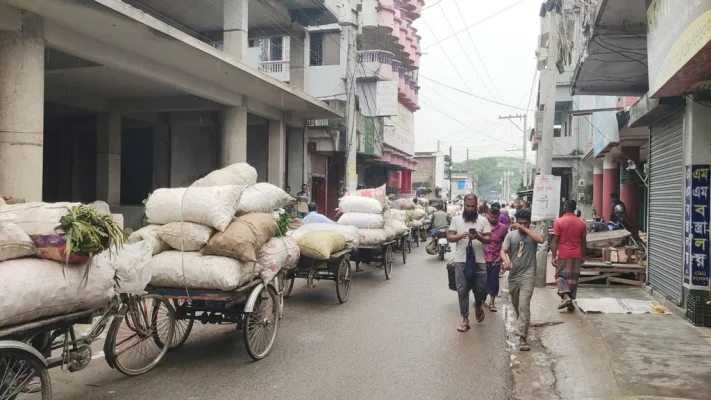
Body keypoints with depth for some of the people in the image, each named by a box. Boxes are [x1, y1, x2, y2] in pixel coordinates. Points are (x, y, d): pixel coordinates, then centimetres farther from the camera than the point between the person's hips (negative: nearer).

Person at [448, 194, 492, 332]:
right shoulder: (456, 219, 4)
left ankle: (478, 307, 38)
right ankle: (465, 320, 9)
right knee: (462, 290, 1)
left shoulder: (483, 220, 3)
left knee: (480, 289, 5)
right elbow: (449, 237, 0)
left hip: (479, 261, 0)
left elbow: (489, 239, -1)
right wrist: (461, 235, -19)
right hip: (461, 261, 0)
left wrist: (479, 237, -22)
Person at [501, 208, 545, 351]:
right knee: (516, 304, 21)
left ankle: (522, 338, -13)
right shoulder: (511, 235, 4)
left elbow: (541, 240, -25)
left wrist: (525, 229, -21)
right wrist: (506, 260, -28)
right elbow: (503, 251, -6)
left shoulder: (532, 234, -1)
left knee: (524, 306, -14)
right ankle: (523, 325, 48)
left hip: (528, 276, -4)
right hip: (513, 276, 4)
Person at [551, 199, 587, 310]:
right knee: (573, 277, 10)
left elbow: (555, 241, -11)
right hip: (576, 255, 3)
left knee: (560, 275, 7)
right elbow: (583, 242, 6)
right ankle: (571, 302, 13)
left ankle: (566, 297, -12)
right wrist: (582, 256, 15)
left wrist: (553, 257, -9)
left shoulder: (559, 222, -9)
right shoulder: (581, 223, 2)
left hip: (563, 255, -3)